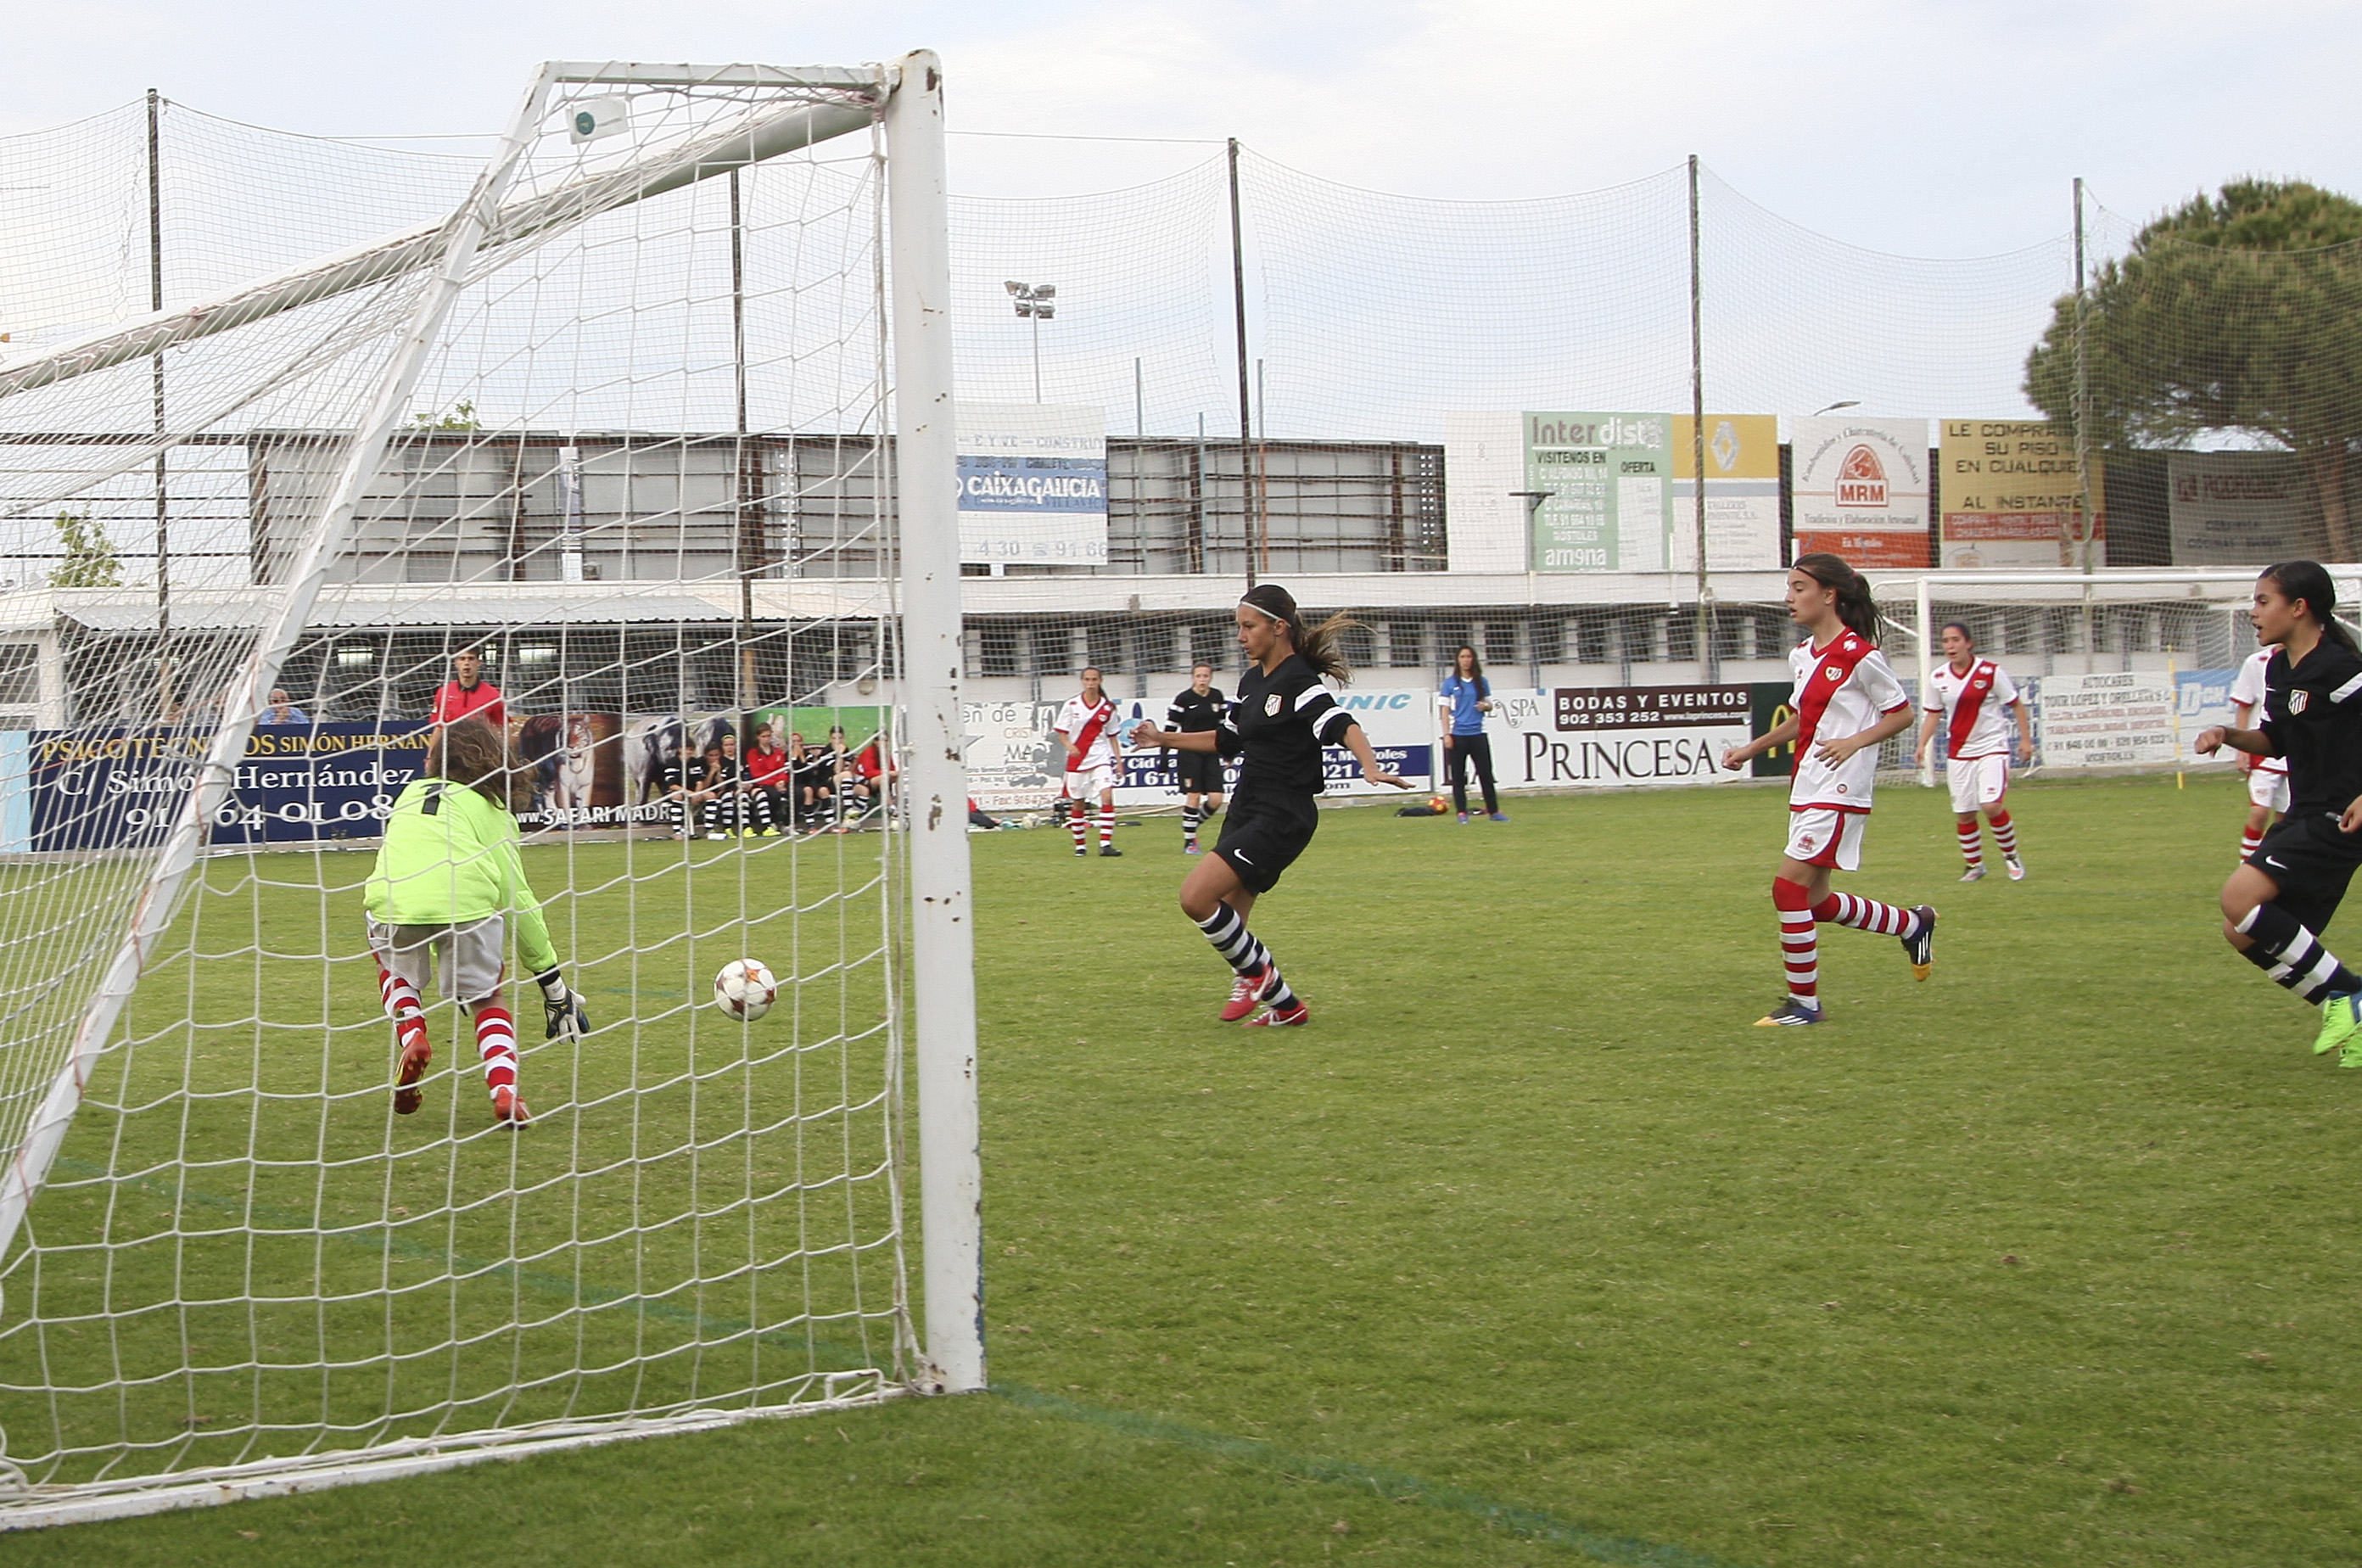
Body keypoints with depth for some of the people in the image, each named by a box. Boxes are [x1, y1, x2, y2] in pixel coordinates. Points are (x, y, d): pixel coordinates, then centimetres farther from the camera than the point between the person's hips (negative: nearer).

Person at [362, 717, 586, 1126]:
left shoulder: (411, 793, 30)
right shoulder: (491, 806, 21)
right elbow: (515, 894, 16)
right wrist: (550, 975, 20)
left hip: (393, 903, 2)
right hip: (468, 903, -2)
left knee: (396, 973, 34)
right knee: (487, 999, 19)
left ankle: (411, 1036, 8)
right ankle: (504, 1091, -1)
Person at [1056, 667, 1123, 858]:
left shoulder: (1108, 708, 4)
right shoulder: (1072, 704, -1)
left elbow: (1112, 736, 12)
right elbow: (1061, 732, 2)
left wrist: (1118, 760, 8)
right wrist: (1069, 745, -18)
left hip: (1101, 758, 0)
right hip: (1077, 759, 0)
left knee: (1107, 796, -17)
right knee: (1078, 803, 7)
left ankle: (1106, 844, -19)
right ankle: (1079, 845, 22)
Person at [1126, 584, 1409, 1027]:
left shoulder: (1298, 682, -14)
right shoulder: (1252, 680, 14)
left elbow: (1341, 726, -30)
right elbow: (1227, 739, 29)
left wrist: (1371, 767, -47)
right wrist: (1165, 739, 28)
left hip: (1282, 817, -9)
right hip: (1248, 808, 9)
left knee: (1196, 896, -20)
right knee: (1226, 924, 8)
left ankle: (1256, 972, 1)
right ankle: (1285, 1006, 20)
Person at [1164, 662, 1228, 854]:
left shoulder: (1217, 696, 7)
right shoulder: (1184, 698, -8)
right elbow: (1171, 727, -6)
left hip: (1211, 753, 5)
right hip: (1190, 753, -5)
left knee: (1216, 800, -2)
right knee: (1193, 796, -7)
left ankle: (1192, 826, 21)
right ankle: (1189, 842, 3)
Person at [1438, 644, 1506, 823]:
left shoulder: (1482, 682, 10)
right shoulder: (1450, 683, 2)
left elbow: (1490, 705, 17)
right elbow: (1445, 710, 0)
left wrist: (1485, 706, -8)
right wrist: (1446, 734, -8)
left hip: (1478, 734, 2)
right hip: (1457, 735, -2)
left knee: (1486, 773, 0)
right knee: (1458, 776, 0)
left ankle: (1493, 811, 4)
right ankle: (1462, 813, 5)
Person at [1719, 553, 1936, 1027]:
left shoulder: (1860, 655, -12)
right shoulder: (1802, 655, 12)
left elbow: (1902, 714, -7)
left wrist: (1854, 742, -20)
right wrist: (1751, 750, 18)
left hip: (1838, 792, -9)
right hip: (1805, 789, 9)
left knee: (1789, 886, -14)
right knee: (1816, 902, 11)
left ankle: (1803, 1002, -5)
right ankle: (1913, 924, 32)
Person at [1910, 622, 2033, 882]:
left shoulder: (1991, 672, -9)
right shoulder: (1938, 678, 1)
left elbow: (2016, 705, -1)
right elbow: (1933, 714, 11)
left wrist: (2025, 739, -3)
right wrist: (1922, 744, 0)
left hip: (1992, 748, -4)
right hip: (1959, 753, 4)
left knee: (1992, 806, -18)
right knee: (1963, 814, 4)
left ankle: (2011, 857, 6)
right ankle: (1975, 865, 23)